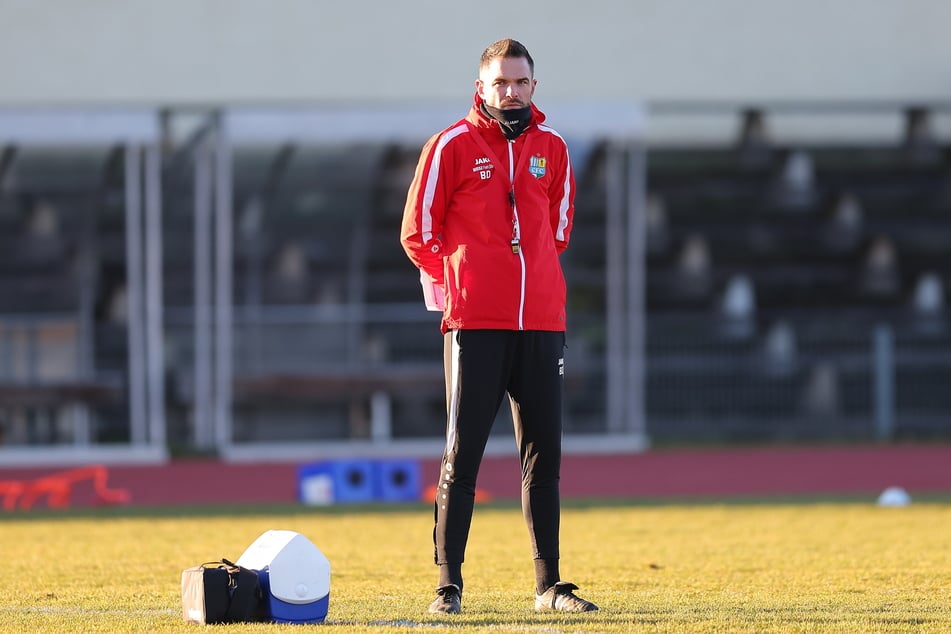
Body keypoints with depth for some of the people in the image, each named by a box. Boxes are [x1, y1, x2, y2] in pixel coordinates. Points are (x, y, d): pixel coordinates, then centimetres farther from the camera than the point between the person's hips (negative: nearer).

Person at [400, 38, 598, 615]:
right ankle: (449, 585, -1)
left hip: (542, 323, 4)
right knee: (463, 454, -4)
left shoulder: (551, 149, 12)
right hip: (474, 326, -4)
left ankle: (549, 584, 11)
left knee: (544, 453, 6)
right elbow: (417, 233, 2)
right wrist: (460, 286, 7)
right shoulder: (453, 145, -1)